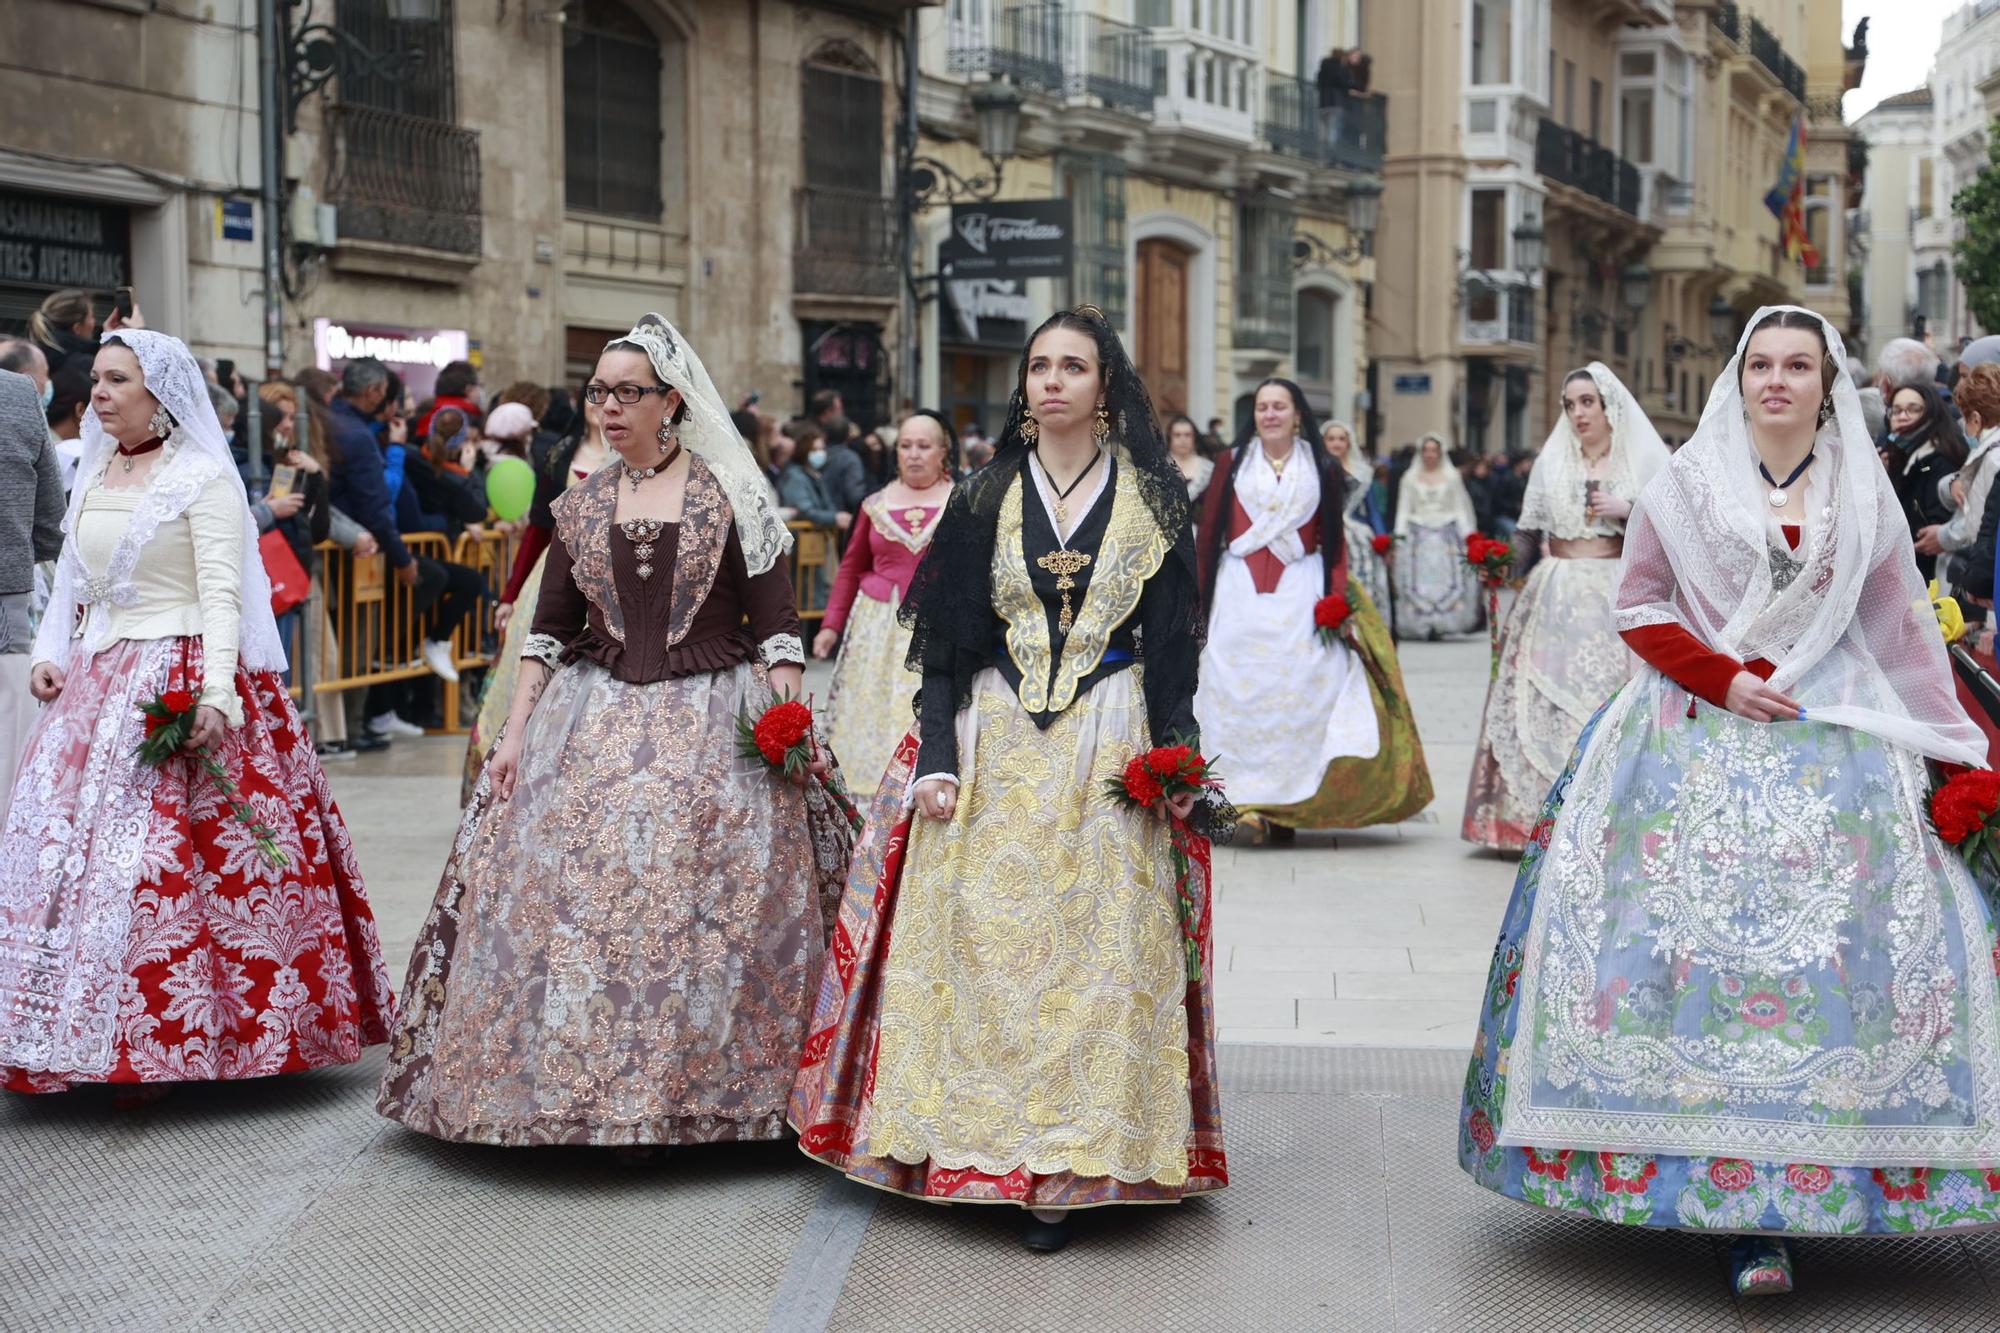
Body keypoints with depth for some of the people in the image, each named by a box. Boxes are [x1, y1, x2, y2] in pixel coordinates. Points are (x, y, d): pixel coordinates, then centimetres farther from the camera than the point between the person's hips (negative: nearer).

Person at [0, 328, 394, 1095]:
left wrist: (217, 690, -23)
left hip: (180, 679, -7)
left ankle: (162, 1040, -5)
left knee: (157, 855, -12)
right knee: (64, 847, 3)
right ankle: (91, 1039, 10)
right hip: (98, 683, 7)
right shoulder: (95, 476, 15)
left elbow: (222, 592, -12)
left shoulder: (203, 476, -6)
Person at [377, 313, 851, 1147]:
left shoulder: (731, 498, 0)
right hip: (592, 727, 3)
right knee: (569, 909, -1)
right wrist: (514, 735, 3)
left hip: (713, 727, -3)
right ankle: (576, 1083, 10)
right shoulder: (581, 505, 10)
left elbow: (776, 629, -2)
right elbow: (549, 633, 11)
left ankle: (704, 1090, 7)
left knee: (705, 915, -4)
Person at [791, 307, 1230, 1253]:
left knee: (1096, 950, -3)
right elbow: (945, 639, 5)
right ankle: (986, 1142, 11)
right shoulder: (986, 496, 6)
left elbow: (1175, 641, 4)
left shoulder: (1153, 498, 4)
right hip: (995, 744, 1)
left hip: (1110, 749, -1)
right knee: (984, 940, 1)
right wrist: (938, 756, -5)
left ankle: (1064, 1170, 3)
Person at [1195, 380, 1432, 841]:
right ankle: (1241, 799, -4)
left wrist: (1337, 596, -4)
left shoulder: (1322, 471, 10)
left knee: (1298, 691, -7)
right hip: (1238, 594, 0)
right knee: (1237, 691, -6)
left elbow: (1334, 539, 9)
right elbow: (1208, 534, 8)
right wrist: (1200, 598, 1)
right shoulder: (1232, 466, 10)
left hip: (1300, 595, 0)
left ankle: (1285, 807, -3)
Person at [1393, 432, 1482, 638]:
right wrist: (1400, 535, -1)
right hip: (1419, 535, 0)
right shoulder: (1410, 478, 11)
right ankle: (1425, 625, -7)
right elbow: (1403, 509, 10)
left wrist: (1466, 535, 0)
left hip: (1446, 535, 0)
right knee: (1419, 578, -10)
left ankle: (1442, 623, -9)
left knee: (1448, 574, -12)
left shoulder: (1452, 477, 11)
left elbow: (1460, 509, 10)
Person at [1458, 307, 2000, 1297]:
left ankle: (1771, 1199, -1)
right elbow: (1639, 607, 4)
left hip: (1834, 749, 2)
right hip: (1696, 740, -1)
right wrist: (1725, 679, -9)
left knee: (1825, 952, -8)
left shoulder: (1864, 493, 10)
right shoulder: (1685, 483, 5)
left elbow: (1903, 629, 10)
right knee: (1696, 943, -10)